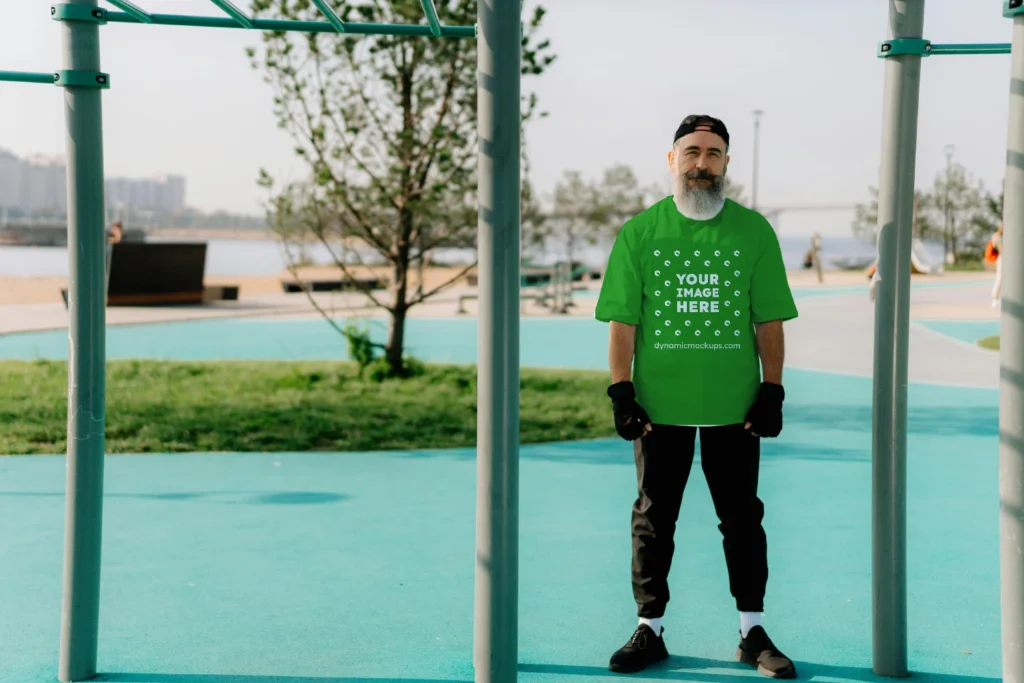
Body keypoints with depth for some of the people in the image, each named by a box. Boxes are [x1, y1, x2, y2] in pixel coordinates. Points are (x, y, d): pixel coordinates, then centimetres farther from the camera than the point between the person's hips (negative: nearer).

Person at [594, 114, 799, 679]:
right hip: (659, 404, 0)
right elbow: (622, 320, 2)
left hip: (734, 405, 0)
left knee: (742, 517, 7)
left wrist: (772, 391, -2)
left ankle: (753, 632, 19)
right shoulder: (639, 232, 3)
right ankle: (650, 631, 19)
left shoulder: (753, 231, 4)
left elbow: (769, 319, 4)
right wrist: (621, 392, -6)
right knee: (653, 519, 8)